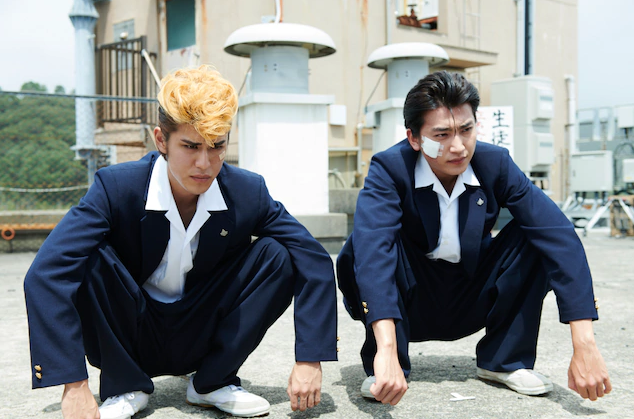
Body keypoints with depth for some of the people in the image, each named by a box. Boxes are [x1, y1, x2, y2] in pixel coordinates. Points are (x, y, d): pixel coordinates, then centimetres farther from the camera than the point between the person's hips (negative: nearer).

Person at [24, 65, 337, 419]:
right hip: (130, 341, -1)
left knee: (276, 255, -18)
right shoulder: (117, 187, -20)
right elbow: (47, 273, -31)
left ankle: (213, 382, -4)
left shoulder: (248, 193, -13)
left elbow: (314, 261, -14)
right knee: (86, 260, -28)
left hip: (204, 341, 2)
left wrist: (309, 359, -25)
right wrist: (74, 385, -38)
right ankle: (125, 386, -7)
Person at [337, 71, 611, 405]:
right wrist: (386, 350, -54)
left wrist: (584, 344, -34)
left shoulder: (495, 163, -14)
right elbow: (372, 245, -39)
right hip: (408, 306, -3)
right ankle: (380, 365, -12)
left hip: (472, 303, 3)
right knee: (359, 249, -31)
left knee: (534, 235, -19)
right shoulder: (390, 168, -21)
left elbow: (560, 236, -23)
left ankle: (504, 359, -4)